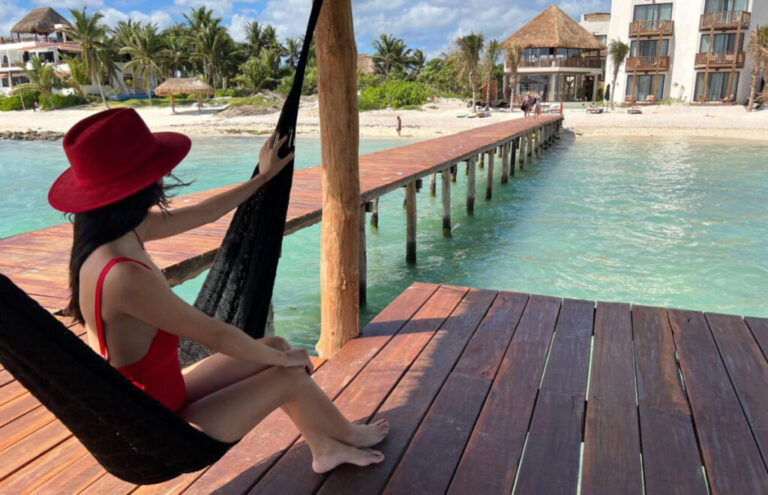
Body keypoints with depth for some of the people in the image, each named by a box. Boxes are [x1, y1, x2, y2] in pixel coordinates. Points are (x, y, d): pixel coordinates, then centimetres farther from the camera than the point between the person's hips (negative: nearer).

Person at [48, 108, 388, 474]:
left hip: (161, 397, 8)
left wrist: (263, 177, 19)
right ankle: (351, 437, 30)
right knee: (289, 376, -1)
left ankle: (325, 448, 29)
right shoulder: (124, 276, -36)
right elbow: (215, 336, -26)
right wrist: (281, 358, -9)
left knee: (276, 347, 10)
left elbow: (203, 213, 7)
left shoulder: (117, 233, -8)